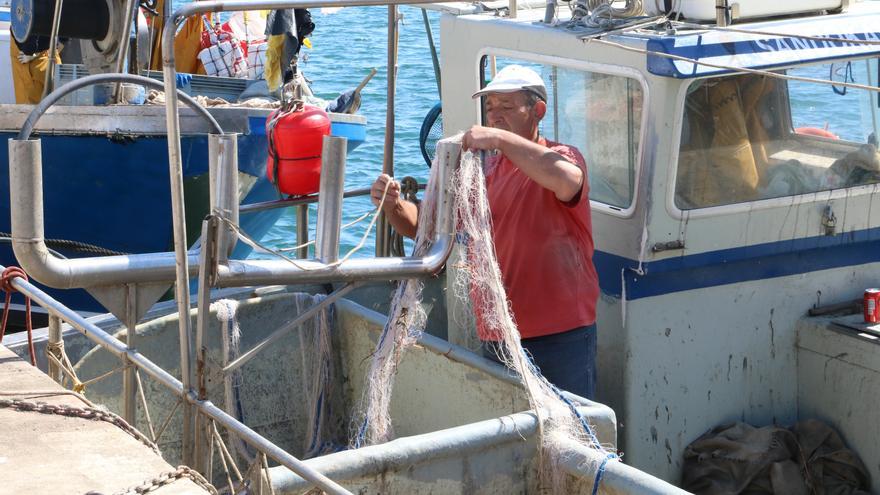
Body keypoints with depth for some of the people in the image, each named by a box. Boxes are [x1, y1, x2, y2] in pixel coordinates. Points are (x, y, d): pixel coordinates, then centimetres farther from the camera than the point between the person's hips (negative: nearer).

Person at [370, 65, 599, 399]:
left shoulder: (559, 157, -5)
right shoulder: (483, 172, 12)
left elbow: (569, 182, -31)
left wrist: (501, 138, -28)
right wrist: (393, 206, -12)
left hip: (561, 336, -6)